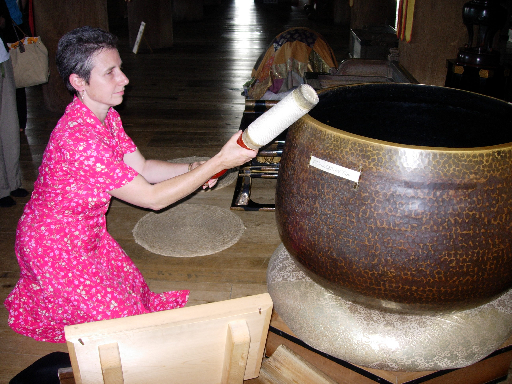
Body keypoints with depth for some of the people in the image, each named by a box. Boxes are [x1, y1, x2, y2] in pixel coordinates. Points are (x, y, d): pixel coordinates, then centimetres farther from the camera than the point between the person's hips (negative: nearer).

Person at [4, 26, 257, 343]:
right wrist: (219, 162, -33)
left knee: (130, 283, 21)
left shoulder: (106, 116, -5)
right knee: (117, 315, 2)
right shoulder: (79, 139, -36)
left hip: (88, 232, 9)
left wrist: (192, 169, -16)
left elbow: (142, 168, 1)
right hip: (55, 246, -8)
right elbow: (152, 198, -33)